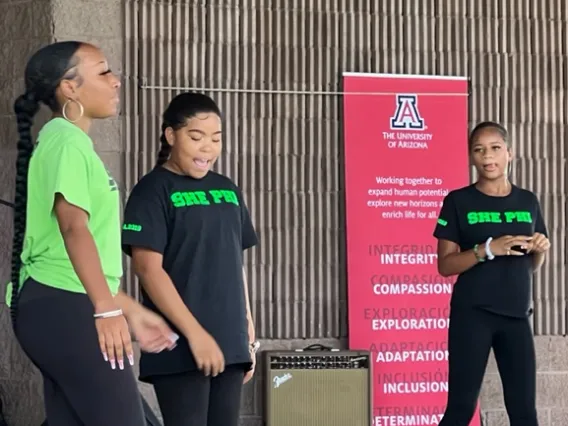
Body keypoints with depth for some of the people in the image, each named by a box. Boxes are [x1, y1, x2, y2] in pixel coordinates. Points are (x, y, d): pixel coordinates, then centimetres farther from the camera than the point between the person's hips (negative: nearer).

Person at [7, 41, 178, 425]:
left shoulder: (64, 141, 23)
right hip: (67, 307, -10)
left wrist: (132, 309, 24)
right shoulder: (68, 141, -8)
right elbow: (74, 226, -22)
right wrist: (108, 309, -26)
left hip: (55, 306, 10)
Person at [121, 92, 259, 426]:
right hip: (180, 345, -6)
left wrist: (248, 332, 16)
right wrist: (194, 333, -19)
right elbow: (149, 269, -13)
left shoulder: (227, 190, 15)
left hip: (228, 343, 6)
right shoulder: (154, 191, -5)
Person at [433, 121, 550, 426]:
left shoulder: (528, 201, 10)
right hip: (472, 314, -4)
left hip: (516, 315, 4)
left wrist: (540, 249, -4)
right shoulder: (458, 201, -2)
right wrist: (488, 249, -20)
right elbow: (445, 265, -5)